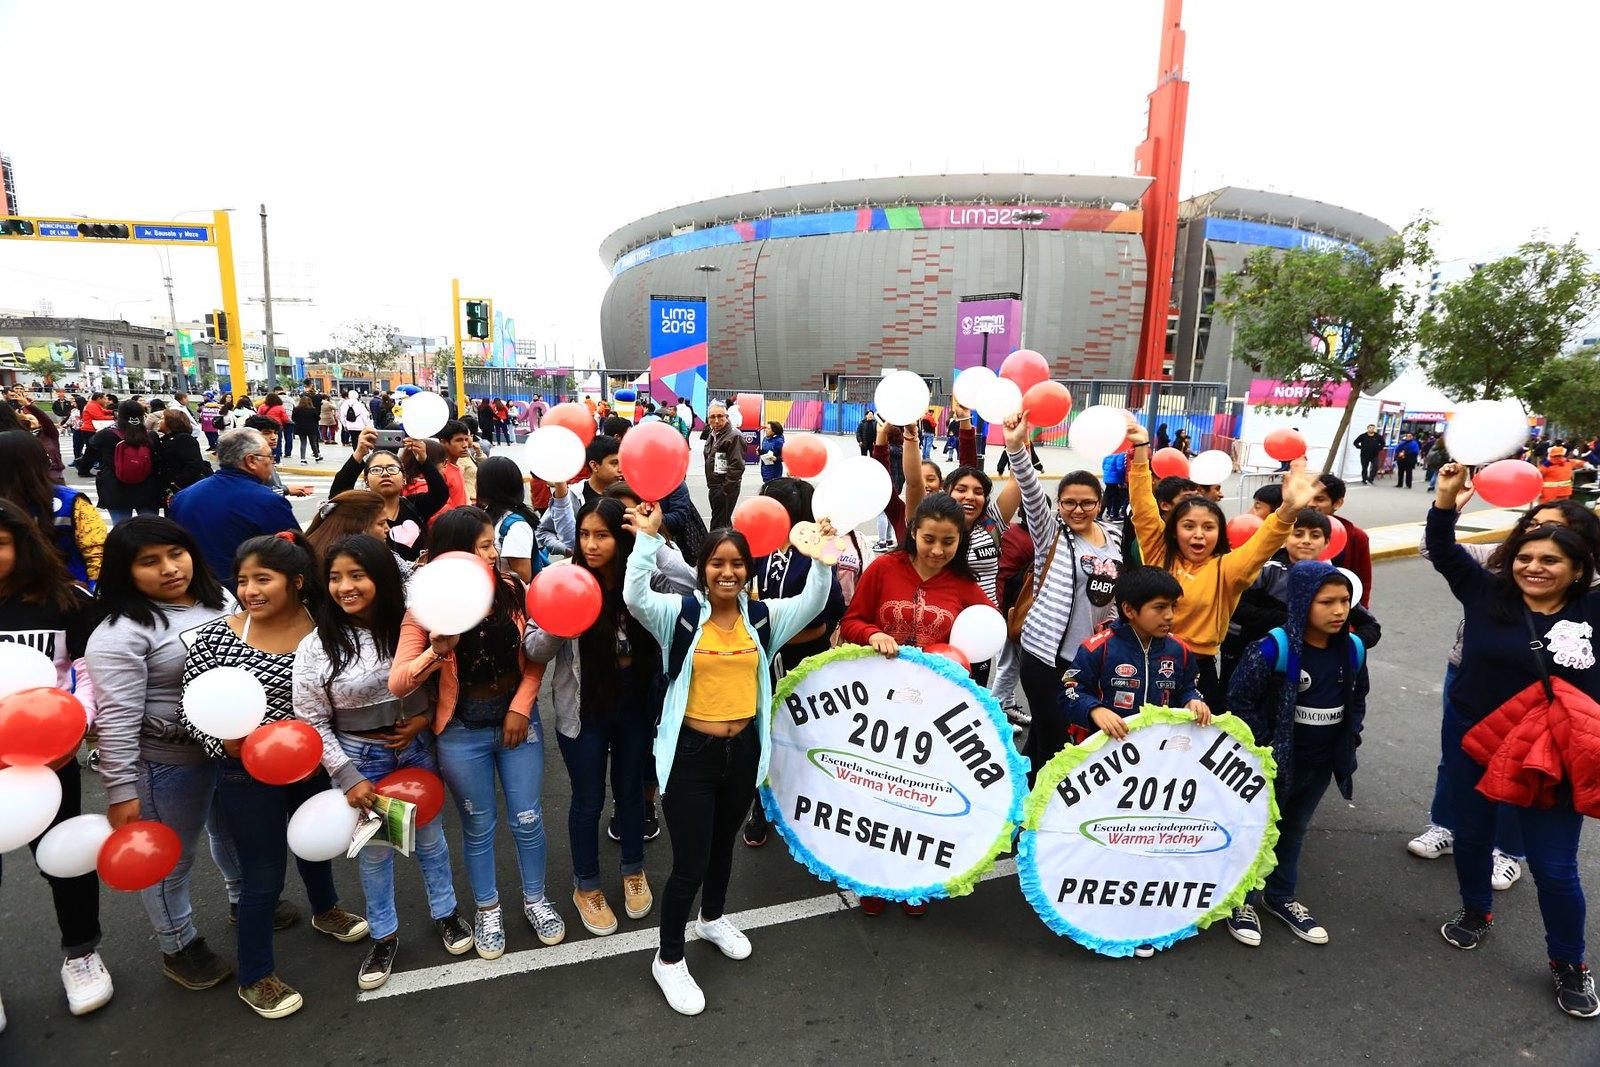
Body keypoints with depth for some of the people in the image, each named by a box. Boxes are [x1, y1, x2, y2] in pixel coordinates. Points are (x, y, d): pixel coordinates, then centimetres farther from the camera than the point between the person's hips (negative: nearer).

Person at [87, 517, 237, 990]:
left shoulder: (218, 598, 1)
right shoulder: (121, 633, -20)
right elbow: (117, 719, -21)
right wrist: (121, 791, -20)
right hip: (169, 763, -6)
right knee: (170, 858, 13)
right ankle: (178, 947, 34)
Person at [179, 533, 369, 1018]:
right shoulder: (216, 635, -16)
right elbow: (190, 706, -9)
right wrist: (225, 742, -24)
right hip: (247, 773, -3)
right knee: (263, 876, 8)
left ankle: (325, 910, 57)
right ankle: (254, 977, 33)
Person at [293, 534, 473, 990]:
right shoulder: (316, 647, -14)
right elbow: (312, 723, -8)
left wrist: (424, 717, -14)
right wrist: (348, 777, -11)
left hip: (418, 748, 1)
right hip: (361, 757, -1)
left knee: (430, 835, 18)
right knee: (374, 850, 15)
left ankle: (445, 913, 41)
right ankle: (384, 935, 38)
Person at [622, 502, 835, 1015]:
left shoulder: (763, 616, 0)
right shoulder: (682, 613, -11)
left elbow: (813, 602, -7)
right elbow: (635, 596, -26)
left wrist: (822, 553, -18)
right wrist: (647, 537, -30)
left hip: (744, 751, 4)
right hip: (691, 753, -4)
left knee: (723, 843, 26)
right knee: (690, 863, 2)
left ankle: (713, 918, 52)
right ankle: (669, 958, 26)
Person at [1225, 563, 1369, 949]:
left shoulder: (1353, 649, -4)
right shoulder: (1274, 649, -24)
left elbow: (1359, 697, 15)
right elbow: (1240, 701, -18)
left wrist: (1349, 738, 7)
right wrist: (1263, 746, -15)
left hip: (1322, 764, 6)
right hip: (1274, 762, -6)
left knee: (1294, 831, 22)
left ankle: (1281, 896, 40)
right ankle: (1242, 900, 28)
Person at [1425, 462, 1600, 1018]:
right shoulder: (1486, 594, -4)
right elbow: (1443, 552, -2)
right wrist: (1446, 498, -16)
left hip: (1554, 757, -1)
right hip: (1472, 739, 1)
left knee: (1554, 867, 7)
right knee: (1471, 834, 19)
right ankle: (1476, 912, 45)